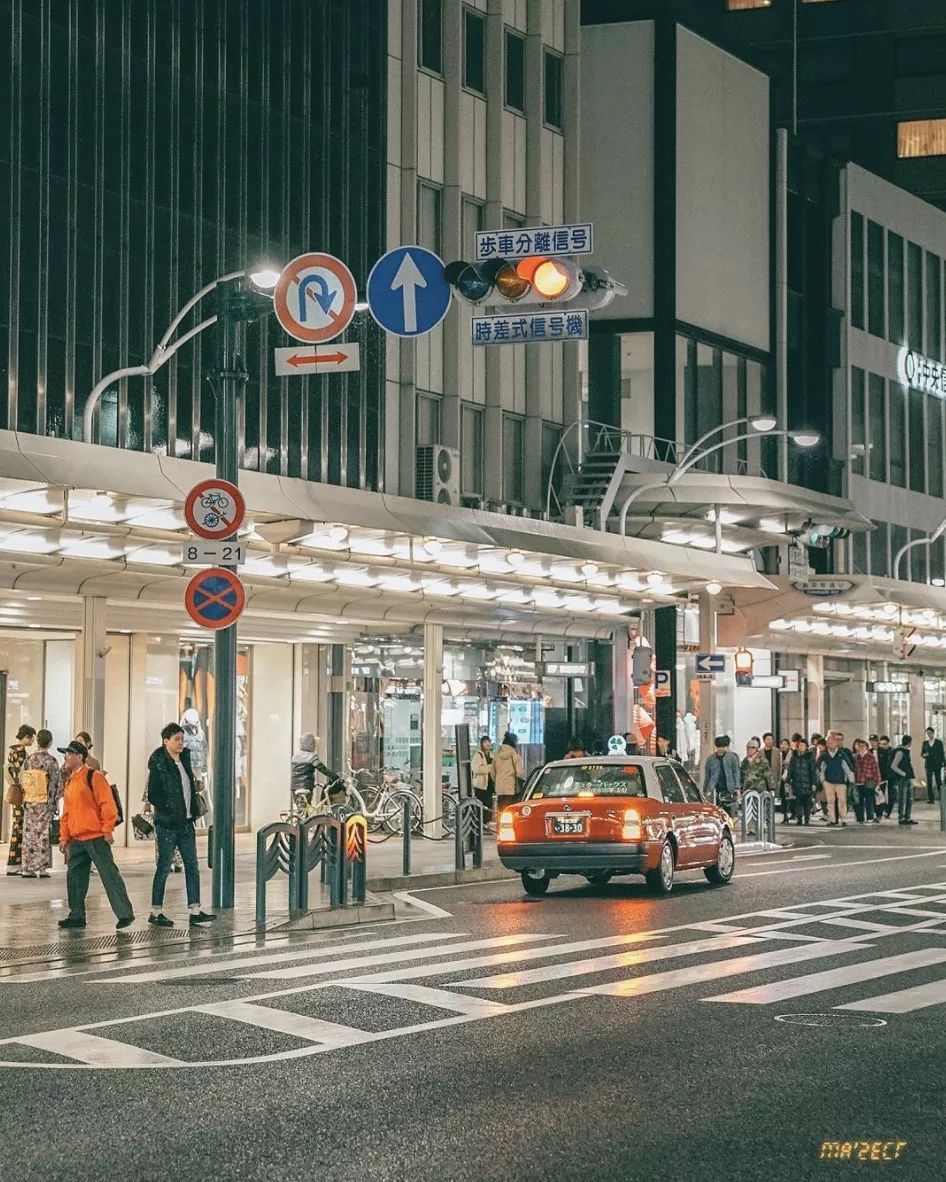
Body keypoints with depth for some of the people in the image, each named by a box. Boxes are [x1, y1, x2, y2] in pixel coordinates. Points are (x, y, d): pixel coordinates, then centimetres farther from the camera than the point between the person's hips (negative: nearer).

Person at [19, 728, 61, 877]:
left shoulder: (29, 759, 2)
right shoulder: (51, 760, -10)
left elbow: (21, 779, 7)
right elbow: (57, 784, -10)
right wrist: (54, 801, 2)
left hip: (29, 802, 4)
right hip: (45, 802, -4)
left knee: (29, 833, 8)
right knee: (43, 835, 1)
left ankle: (27, 868, 8)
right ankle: (42, 868, 0)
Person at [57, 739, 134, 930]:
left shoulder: (94, 777, -7)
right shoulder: (69, 782, 18)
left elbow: (107, 804, -12)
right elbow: (66, 812, 22)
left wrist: (107, 830, -15)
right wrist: (64, 837, 16)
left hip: (96, 837, -8)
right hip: (76, 840, 8)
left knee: (109, 875, -8)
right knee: (74, 877, 7)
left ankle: (125, 914, -7)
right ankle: (77, 916, 15)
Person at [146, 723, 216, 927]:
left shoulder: (184, 759, 11)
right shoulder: (159, 765, -11)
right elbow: (153, 796, -14)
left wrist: (192, 811, 12)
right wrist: (170, 810, -12)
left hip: (186, 822, 7)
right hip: (167, 824, -7)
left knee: (192, 866, 4)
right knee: (164, 866, -1)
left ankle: (195, 911, 6)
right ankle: (156, 912, 7)